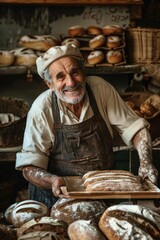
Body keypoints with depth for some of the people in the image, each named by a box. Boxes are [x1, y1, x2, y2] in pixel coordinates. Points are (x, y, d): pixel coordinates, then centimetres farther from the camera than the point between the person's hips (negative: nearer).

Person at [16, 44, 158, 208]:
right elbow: (29, 166, -11)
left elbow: (134, 127, 1)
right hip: (59, 195, -3)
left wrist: (146, 162, -15)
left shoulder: (100, 88, -6)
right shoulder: (42, 109, -13)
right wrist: (52, 181, -32)